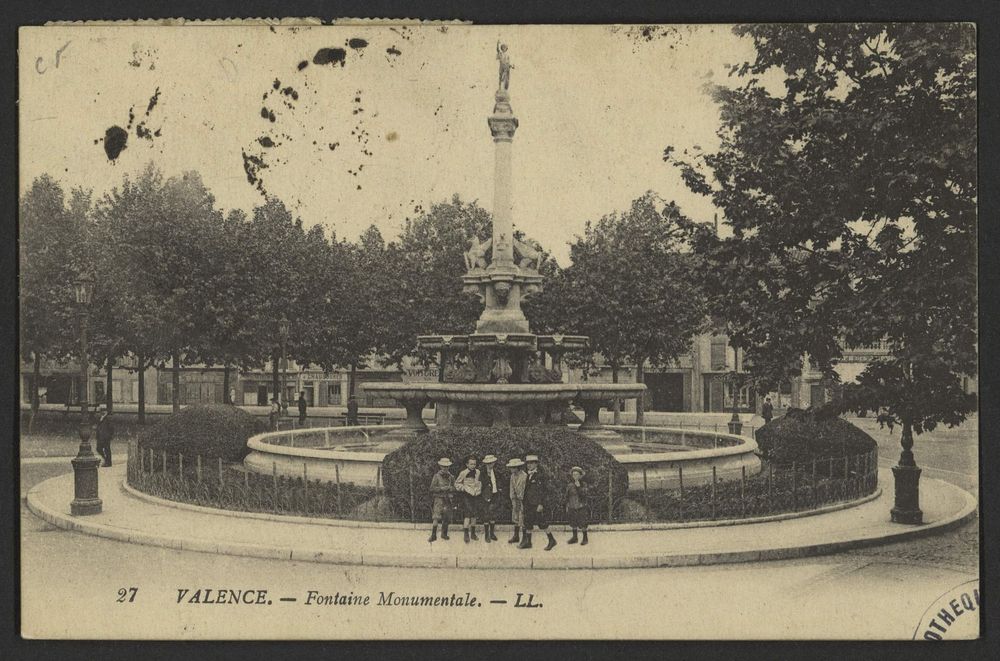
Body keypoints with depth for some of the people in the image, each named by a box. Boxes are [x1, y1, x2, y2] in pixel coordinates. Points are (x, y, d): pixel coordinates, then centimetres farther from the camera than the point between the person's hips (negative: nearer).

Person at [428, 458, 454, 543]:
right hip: (438, 498, -4)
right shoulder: (436, 476, -2)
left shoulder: (451, 477, 11)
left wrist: (450, 488, -9)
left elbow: (453, 487, 13)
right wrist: (443, 488, -15)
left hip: (448, 500, 4)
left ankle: (444, 534, 23)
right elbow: (432, 488, -7)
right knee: (436, 517, -14)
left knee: (446, 518, 8)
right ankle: (433, 535, -11)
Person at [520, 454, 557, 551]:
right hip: (529, 504, 8)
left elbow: (543, 491, -15)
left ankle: (552, 540, 9)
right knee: (527, 522, 8)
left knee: (542, 523, -4)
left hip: (537, 504, -8)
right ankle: (527, 542, 16)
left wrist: (540, 504, -20)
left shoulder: (540, 475, -11)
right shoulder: (528, 476, 13)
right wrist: (525, 503, 17)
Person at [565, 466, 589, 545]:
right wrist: (567, 507, 9)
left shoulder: (583, 485, -4)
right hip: (572, 507, 3)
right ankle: (574, 537, 24)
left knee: (582, 523, -1)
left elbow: (583, 494, -18)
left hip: (581, 507, -3)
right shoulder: (570, 485, 4)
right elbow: (567, 497, 10)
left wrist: (578, 487, -25)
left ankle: (585, 538, 11)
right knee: (573, 524, 10)